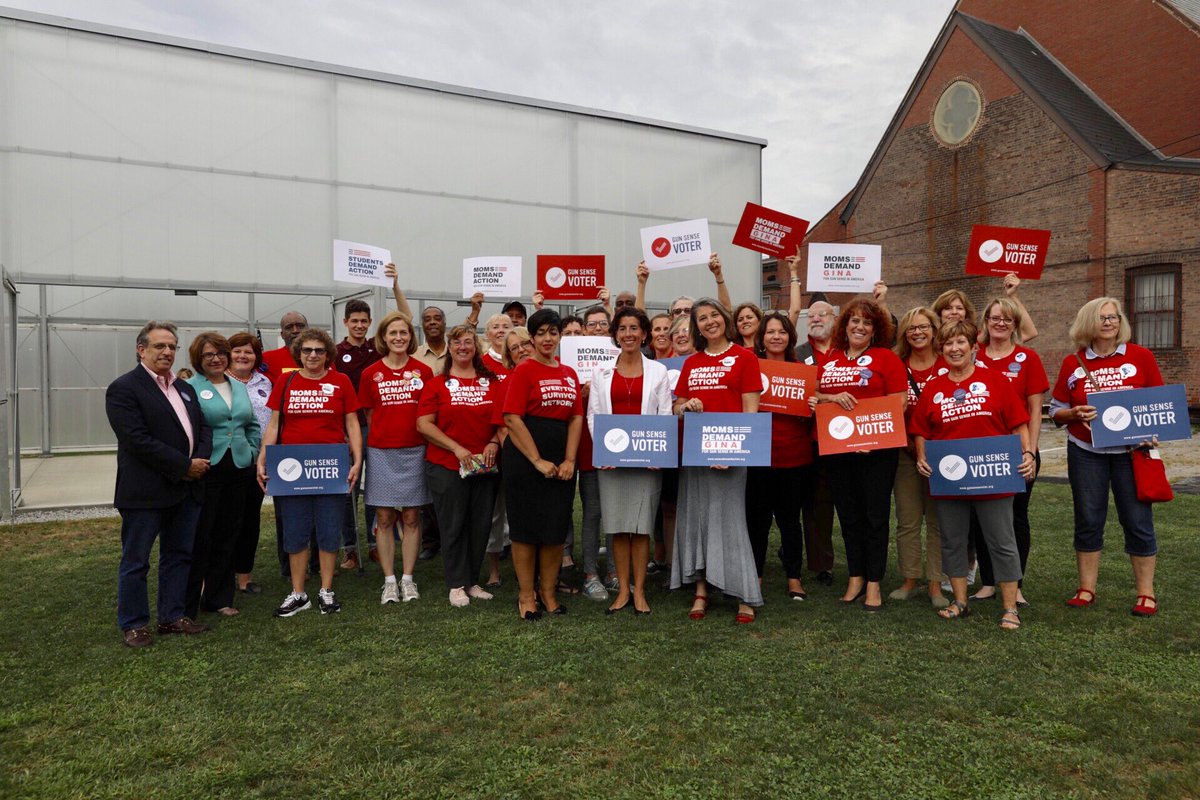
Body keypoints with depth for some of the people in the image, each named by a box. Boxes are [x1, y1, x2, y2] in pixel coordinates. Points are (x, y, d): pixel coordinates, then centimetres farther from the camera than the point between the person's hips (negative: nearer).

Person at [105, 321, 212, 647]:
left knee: (178, 556, 14)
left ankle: (172, 616, 25)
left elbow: (203, 427, 13)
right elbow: (137, 440, -18)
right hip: (145, 492, -7)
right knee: (135, 562, 6)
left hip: (187, 488, 7)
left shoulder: (184, 388, 15)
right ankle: (133, 624, 19)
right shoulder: (124, 388, -8)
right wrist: (185, 466, -17)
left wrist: (201, 459, -7)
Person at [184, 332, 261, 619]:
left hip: (238, 470, 6)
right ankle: (188, 604, 11)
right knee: (199, 537, -1)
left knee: (227, 535, 12)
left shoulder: (239, 387, 14)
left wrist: (252, 452, 9)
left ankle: (218, 598, 24)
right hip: (204, 471, -5)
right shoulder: (189, 388, -5)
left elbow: (252, 425, 20)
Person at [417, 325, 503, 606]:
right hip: (447, 467, -2)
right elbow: (424, 424, -5)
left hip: (485, 466, 3)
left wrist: (494, 442, -8)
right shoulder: (437, 384, 2)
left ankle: (472, 581, 22)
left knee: (481, 525, 7)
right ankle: (457, 585, 15)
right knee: (453, 526, 3)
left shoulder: (491, 383, 9)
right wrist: (456, 448, -13)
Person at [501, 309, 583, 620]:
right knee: (526, 528, 4)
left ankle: (548, 592, 24)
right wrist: (538, 460, -15)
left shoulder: (569, 374, 12)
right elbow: (513, 419, -13)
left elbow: (576, 418, 8)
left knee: (556, 529, 9)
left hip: (561, 462, 5)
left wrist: (569, 460, -4)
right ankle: (526, 595, 17)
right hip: (525, 460, -5)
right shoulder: (523, 371, -5)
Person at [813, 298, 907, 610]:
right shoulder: (829, 359, 11)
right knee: (848, 514, 12)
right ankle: (855, 577, 25)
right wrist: (833, 398, -9)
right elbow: (812, 396, 12)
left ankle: (873, 583, 15)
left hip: (877, 448, -4)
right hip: (837, 448, 4)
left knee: (875, 515, 3)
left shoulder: (886, 357, -1)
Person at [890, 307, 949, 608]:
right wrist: (907, 441, -7)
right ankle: (910, 579, 18)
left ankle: (936, 583, 12)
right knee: (907, 519, 7)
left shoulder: (948, 366, 0)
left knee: (938, 519, 4)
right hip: (905, 451, 2)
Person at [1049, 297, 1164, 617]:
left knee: (1138, 520, 3)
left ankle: (1146, 593, 16)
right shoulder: (1073, 363, 1)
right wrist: (1076, 413, -16)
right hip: (1086, 452, 1)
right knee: (1088, 519, 7)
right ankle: (1087, 588, 18)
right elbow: (1056, 411, 5)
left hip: (1131, 451, -1)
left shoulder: (1141, 357, 0)